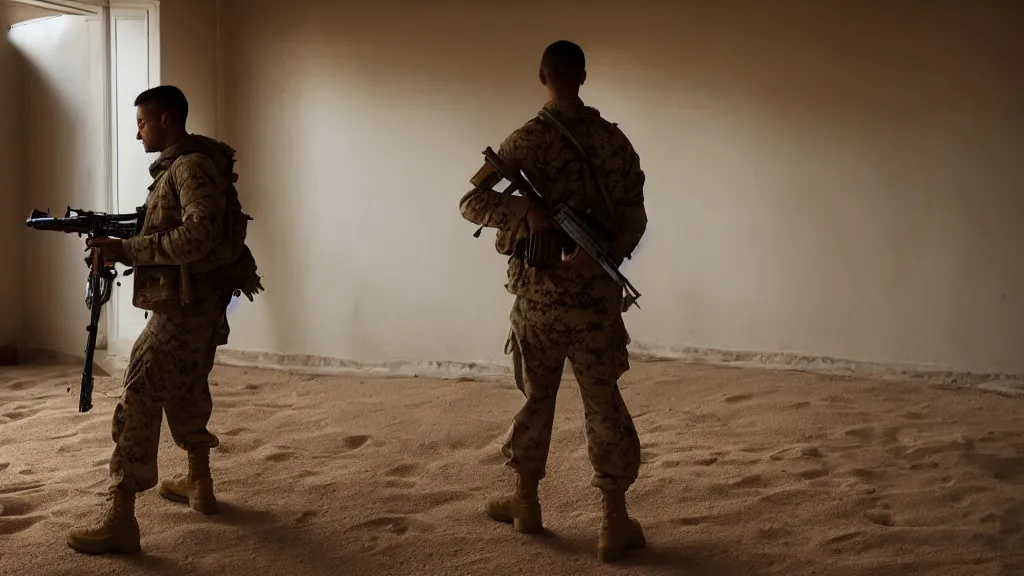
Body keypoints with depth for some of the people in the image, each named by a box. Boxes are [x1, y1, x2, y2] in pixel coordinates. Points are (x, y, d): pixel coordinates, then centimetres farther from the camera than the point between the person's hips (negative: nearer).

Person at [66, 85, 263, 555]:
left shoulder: (193, 166, -16)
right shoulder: (180, 165, 16)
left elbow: (199, 236, -27)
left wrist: (128, 250, -23)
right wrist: (123, 242, 4)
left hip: (187, 305, -11)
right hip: (197, 302, 11)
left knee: (138, 402, -11)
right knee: (185, 392, 22)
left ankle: (120, 521, -12)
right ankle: (199, 486, 37)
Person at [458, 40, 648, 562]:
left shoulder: (526, 141, -6)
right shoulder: (614, 139, 2)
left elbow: (471, 201, -9)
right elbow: (634, 215, -5)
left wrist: (522, 210, -19)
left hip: (538, 291, -1)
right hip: (597, 291, 1)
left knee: (535, 396, 15)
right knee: (604, 403, 5)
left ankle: (526, 502, 29)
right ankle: (615, 522, 3)